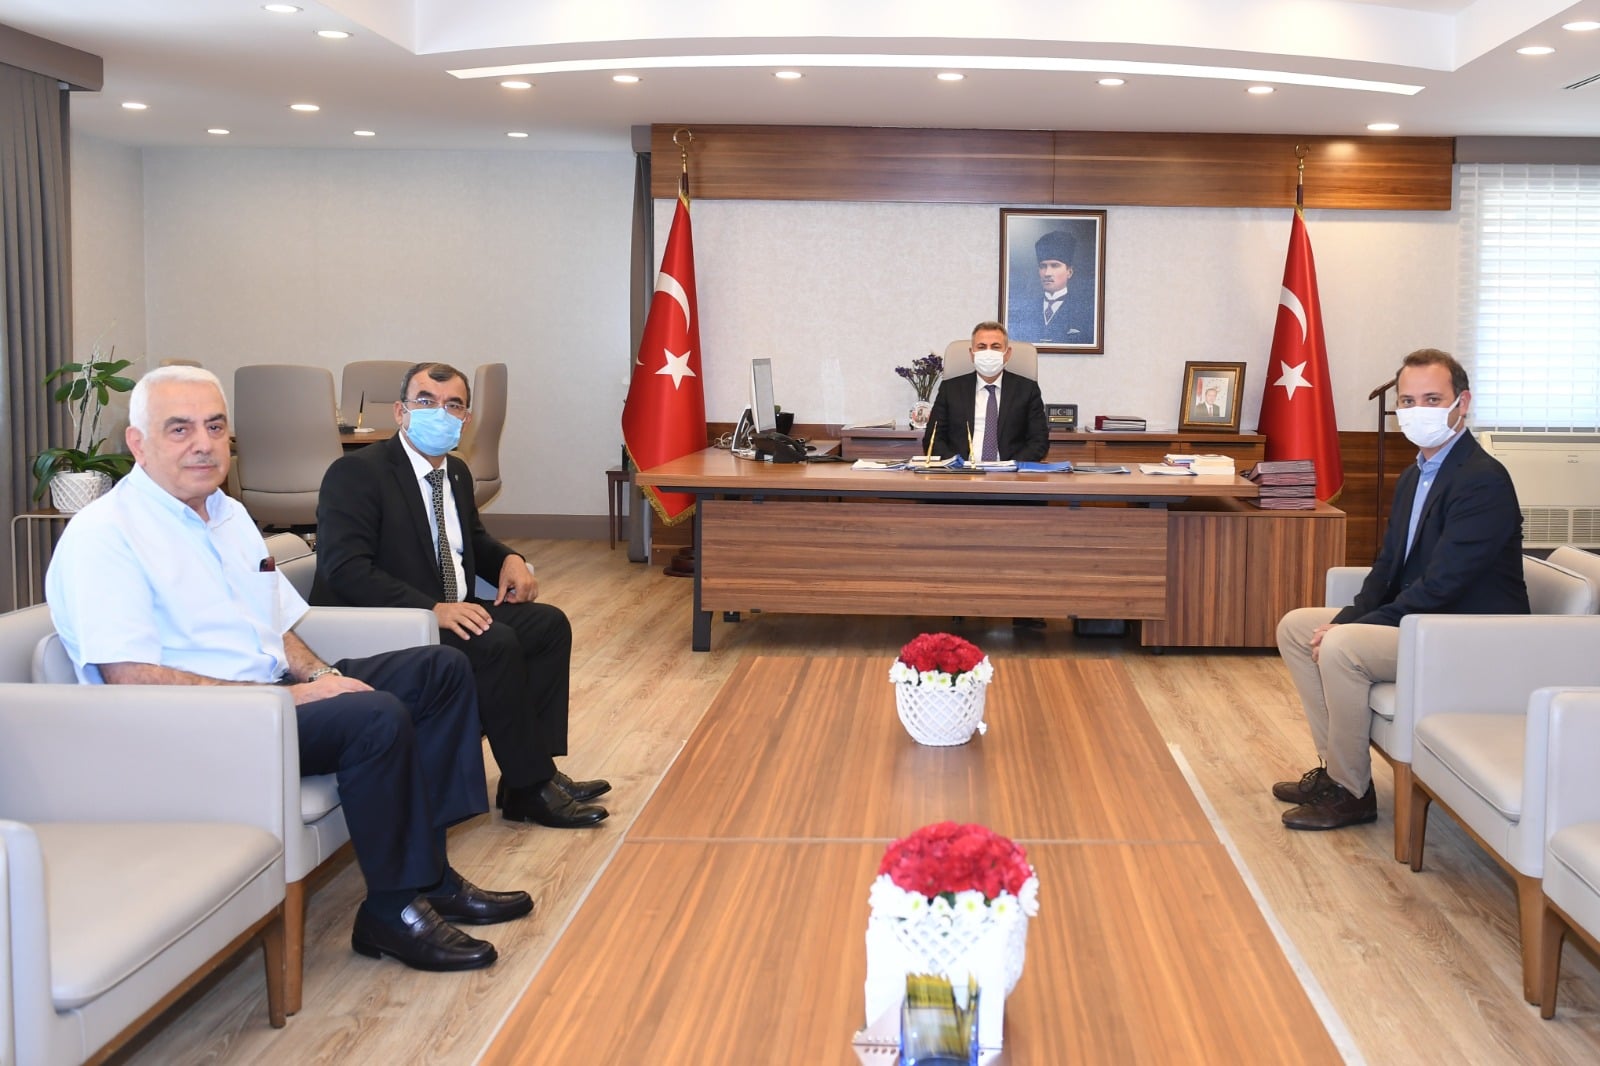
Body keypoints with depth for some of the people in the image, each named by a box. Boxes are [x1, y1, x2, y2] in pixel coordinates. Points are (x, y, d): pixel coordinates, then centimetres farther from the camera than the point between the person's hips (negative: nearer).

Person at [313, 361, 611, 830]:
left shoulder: (457, 473, 12)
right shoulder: (355, 473, -14)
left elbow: (474, 538, 29)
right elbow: (345, 569, -23)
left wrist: (509, 559, 4)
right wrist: (432, 609, -31)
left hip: (450, 614, 9)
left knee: (549, 624, -1)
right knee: (496, 644, -28)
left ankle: (534, 773, -2)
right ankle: (530, 788, -15)